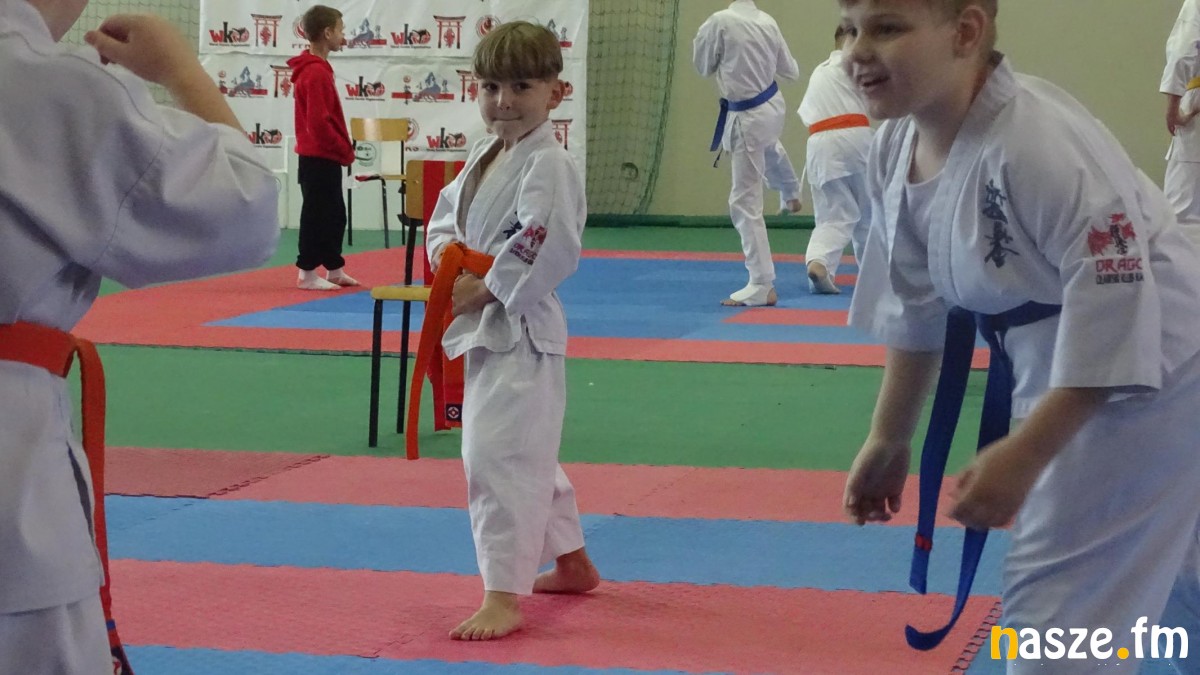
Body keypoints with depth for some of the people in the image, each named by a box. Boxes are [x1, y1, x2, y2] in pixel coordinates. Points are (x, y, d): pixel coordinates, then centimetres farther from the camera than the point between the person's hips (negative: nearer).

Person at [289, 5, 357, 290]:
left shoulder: (316, 69, 14)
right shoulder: (316, 73, -19)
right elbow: (319, 122, -23)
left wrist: (343, 149, 12)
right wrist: (345, 151, -14)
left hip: (324, 157, 10)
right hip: (319, 158, -10)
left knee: (334, 214, 15)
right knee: (317, 214, -4)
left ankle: (334, 269, 23)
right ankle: (307, 274, 2)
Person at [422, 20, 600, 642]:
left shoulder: (547, 165, -16)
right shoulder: (484, 156, 11)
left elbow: (547, 251, -25)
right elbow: (446, 213, 20)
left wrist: (486, 289, -18)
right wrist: (446, 252, -1)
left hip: (519, 327, -10)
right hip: (486, 327, 10)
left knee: (499, 455, -15)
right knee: (527, 453, 22)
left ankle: (503, 597, -11)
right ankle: (572, 563, 39)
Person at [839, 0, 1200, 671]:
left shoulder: (1040, 141, -32)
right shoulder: (897, 150, -6)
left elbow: (1115, 310, -31)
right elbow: (917, 305, 8)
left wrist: (1024, 454, -30)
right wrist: (890, 440, 11)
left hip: (1146, 372, -9)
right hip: (1057, 374, 9)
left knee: (1057, 614, -7)